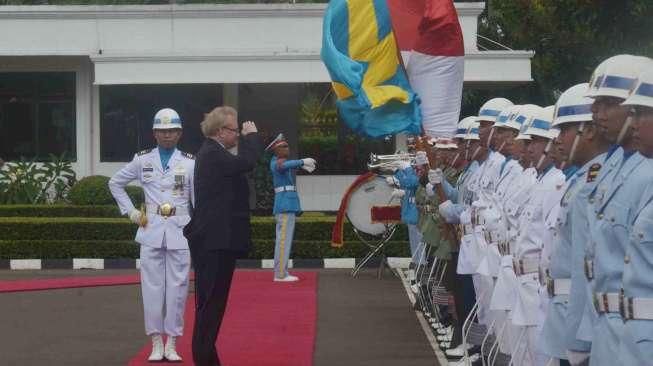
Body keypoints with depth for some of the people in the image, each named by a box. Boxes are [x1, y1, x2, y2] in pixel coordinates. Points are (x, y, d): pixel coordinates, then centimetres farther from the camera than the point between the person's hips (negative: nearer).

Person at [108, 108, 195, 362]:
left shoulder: (189, 163, 1)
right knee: (152, 287, 2)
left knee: (177, 288, 1)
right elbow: (115, 183, 16)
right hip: (151, 230, 1)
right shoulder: (142, 160, 5)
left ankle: (172, 343, 10)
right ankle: (156, 343, 10)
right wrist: (130, 211, 8)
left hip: (179, 231, -1)